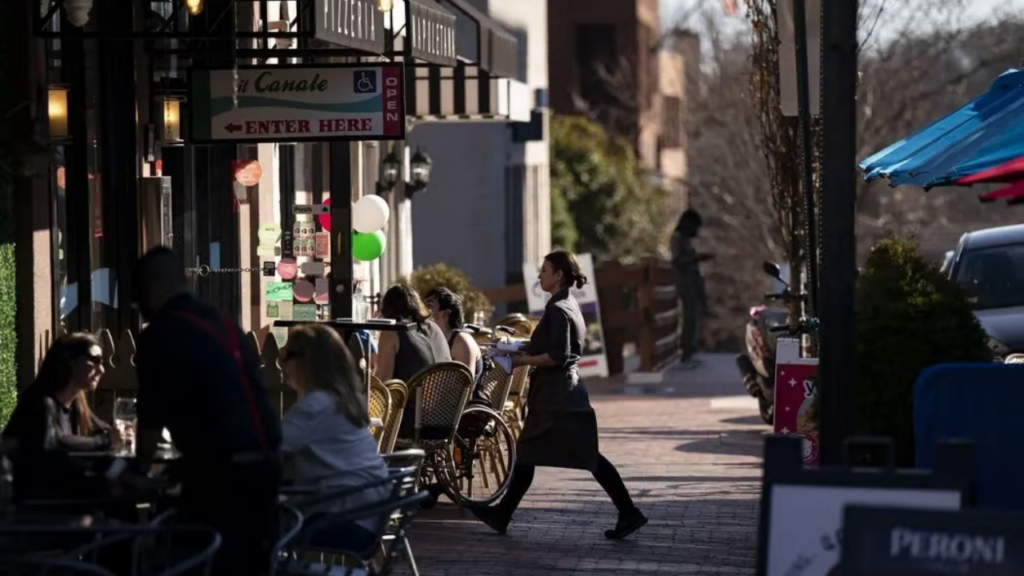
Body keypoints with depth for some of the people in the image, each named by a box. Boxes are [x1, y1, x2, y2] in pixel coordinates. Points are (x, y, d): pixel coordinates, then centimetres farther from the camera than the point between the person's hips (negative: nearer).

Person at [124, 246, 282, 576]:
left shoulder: (160, 335, -6)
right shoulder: (224, 325, 18)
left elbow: (152, 415, -7)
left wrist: (139, 471, 8)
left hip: (221, 469, -8)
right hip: (265, 461, 8)